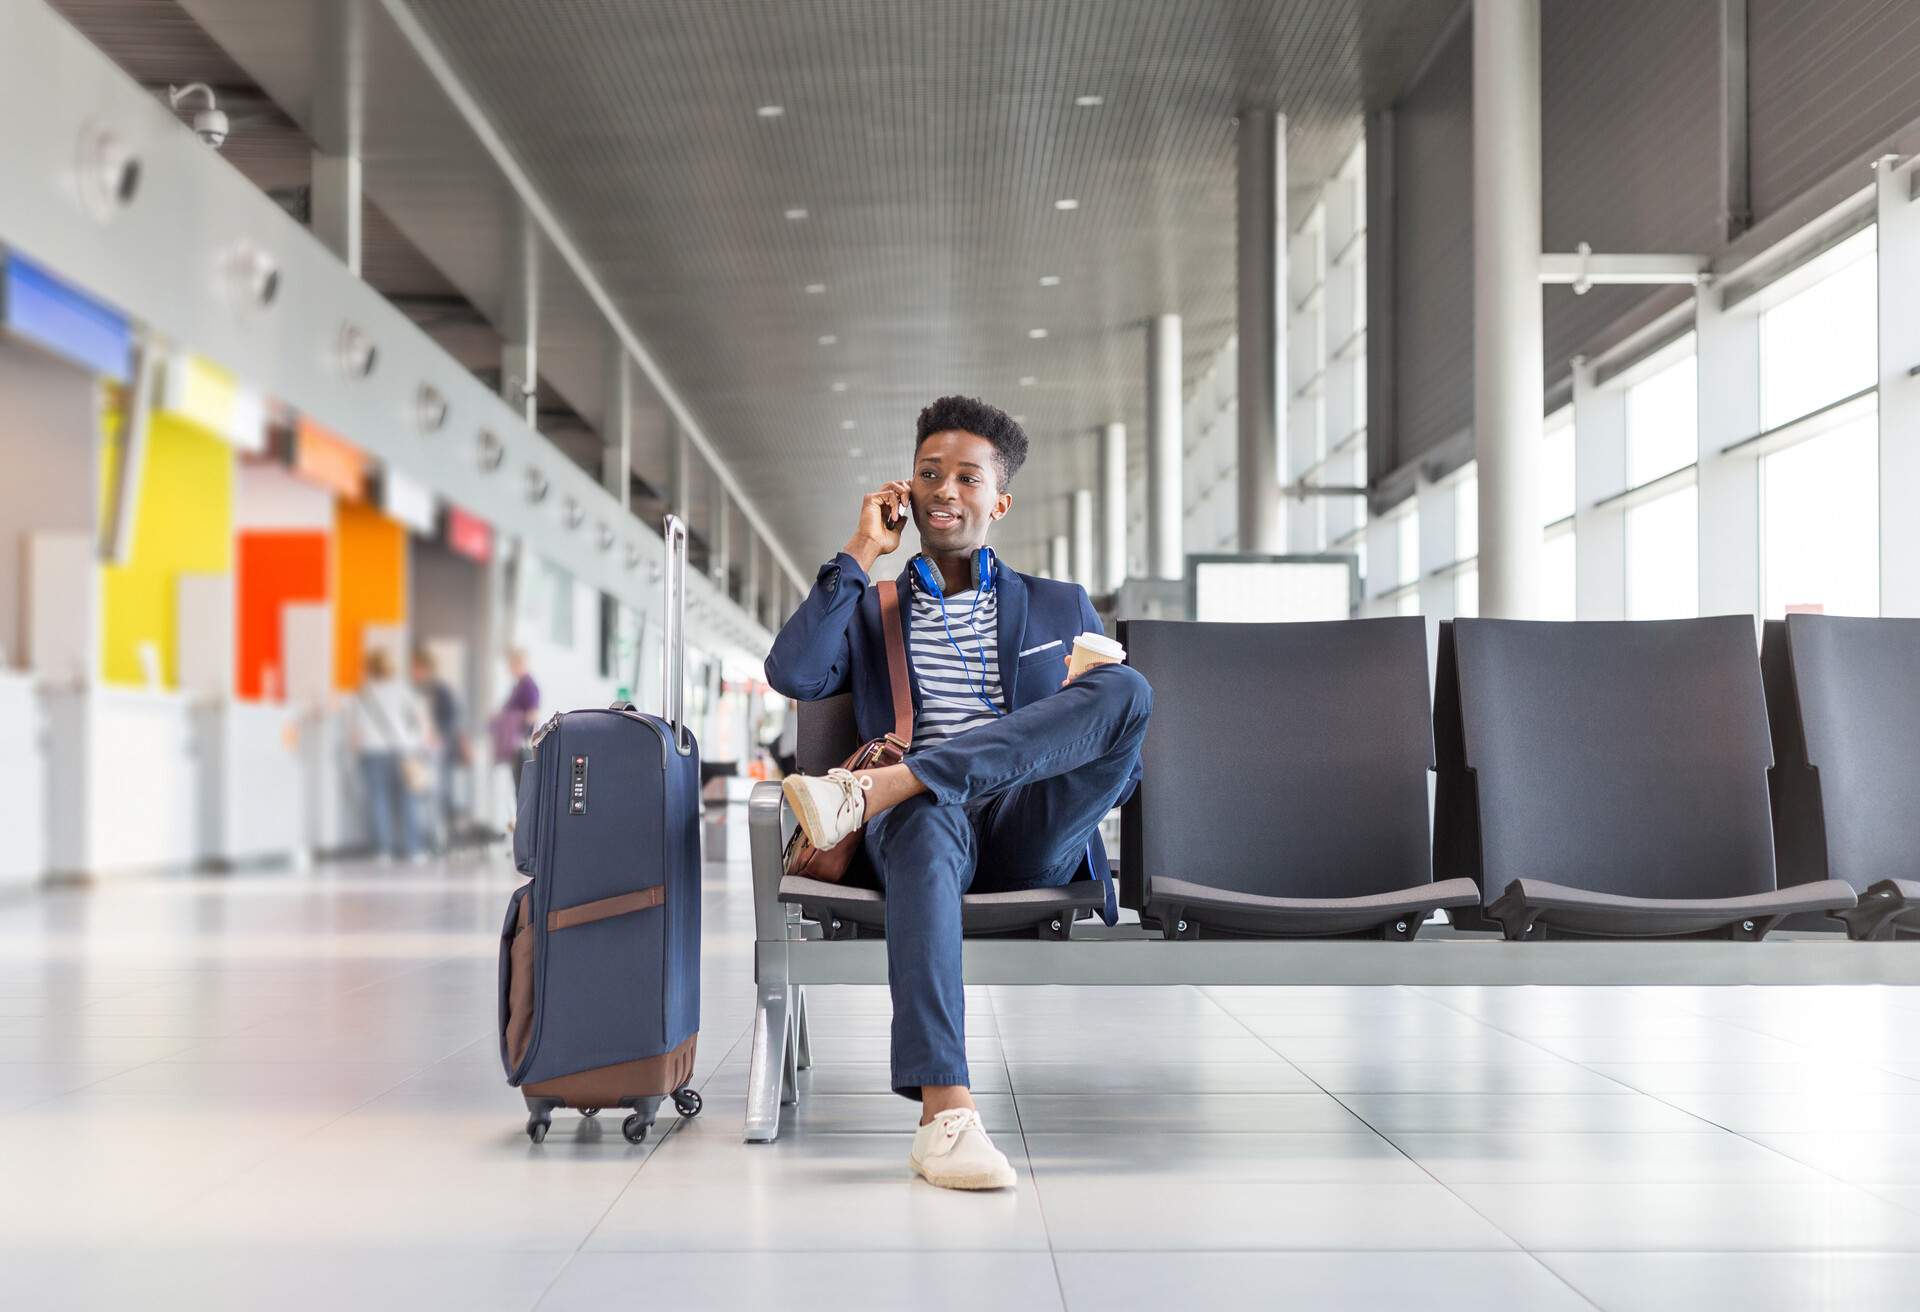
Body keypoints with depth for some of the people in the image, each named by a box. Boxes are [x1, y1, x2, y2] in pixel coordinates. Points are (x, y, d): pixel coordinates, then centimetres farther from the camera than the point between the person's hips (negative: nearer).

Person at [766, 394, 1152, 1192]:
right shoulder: (868, 610, 24)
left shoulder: (1062, 607, 25)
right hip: (921, 822, -1)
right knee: (925, 820, -41)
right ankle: (945, 1115, -52)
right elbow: (792, 675, 2)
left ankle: (871, 789, -36)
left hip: (1030, 835, 1)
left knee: (1132, 689, -27)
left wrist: (1098, 714, -5)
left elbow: (1124, 743, 19)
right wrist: (861, 554, 7)